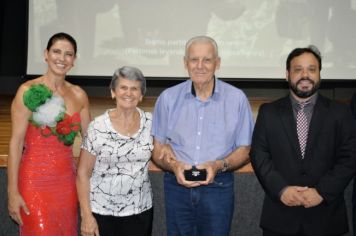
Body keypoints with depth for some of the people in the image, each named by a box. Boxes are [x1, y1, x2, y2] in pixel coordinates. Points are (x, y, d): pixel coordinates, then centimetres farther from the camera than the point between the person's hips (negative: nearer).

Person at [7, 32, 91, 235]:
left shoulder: (79, 95, 4)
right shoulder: (28, 91, -9)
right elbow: (16, 142, -10)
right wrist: (13, 192, -12)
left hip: (67, 180, 4)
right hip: (35, 180, -4)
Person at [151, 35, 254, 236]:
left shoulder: (237, 99, -4)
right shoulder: (168, 98, 0)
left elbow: (244, 151, 2)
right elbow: (158, 149, 5)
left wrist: (219, 165, -16)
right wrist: (174, 166, -15)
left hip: (218, 187, -1)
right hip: (177, 185, 1)